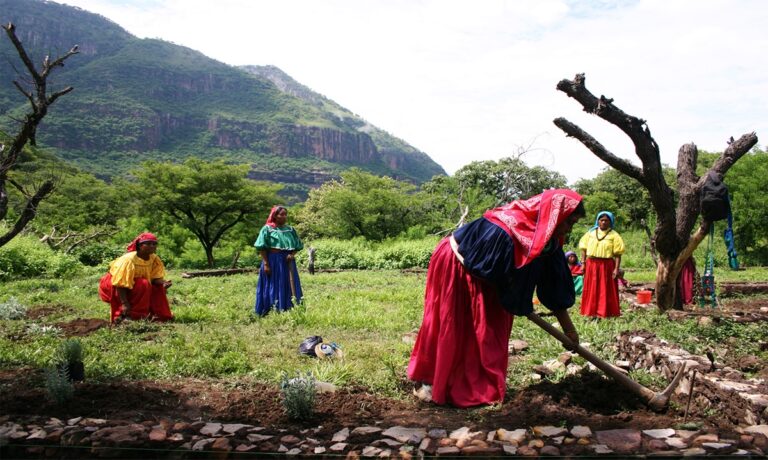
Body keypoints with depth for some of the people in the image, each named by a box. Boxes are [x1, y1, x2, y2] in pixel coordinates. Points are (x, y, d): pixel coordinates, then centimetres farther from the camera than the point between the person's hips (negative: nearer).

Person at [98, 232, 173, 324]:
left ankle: (157, 314, -5)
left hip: (134, 283, 7)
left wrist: (163, 282, -35)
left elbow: (156, 277, -12)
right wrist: (124, 303, -32)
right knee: (143, 284, -32)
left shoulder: (154, 259, -9)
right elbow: (120, 284, -29)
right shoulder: (129, 260, -29)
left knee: (159, 287, -12)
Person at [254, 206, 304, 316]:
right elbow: (262, 248, -6)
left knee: (288, 289, 5)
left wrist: (292, 255, -8)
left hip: (287, 262, 4)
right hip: (273, 261, -4)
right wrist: (266, 264, -13)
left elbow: (297, 246, 12)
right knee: (273, 288, -1)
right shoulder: (267, 229, -3)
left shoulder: (290, 230, 10)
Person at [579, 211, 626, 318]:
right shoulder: (591, 232, 9)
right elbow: (584, 249, 9)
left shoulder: (614, 235, -1)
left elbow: (618, 254, -6)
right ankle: (591, 311, 16)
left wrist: (616, 268, -13)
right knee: (591, 289, 7)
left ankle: (604, 312, 9)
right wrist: (583, 263, 2)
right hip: (591, 264, 3)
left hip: (606, 265, -3)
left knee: (605, 289, 1)